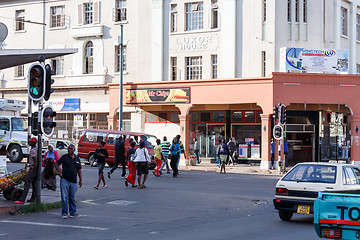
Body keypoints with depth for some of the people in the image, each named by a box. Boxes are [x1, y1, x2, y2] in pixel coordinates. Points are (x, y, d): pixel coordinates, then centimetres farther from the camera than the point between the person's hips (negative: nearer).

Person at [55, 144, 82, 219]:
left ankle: (73, 212, 18)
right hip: (65, 180, -3)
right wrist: (59, 172, -8)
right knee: (64, 197, -3)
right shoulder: (64, 157, 1)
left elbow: (79, 169, 17)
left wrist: (80, 179, 14)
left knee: (72, 198, 11)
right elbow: (56, 164, 6)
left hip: (74, 182, 3)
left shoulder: (77, 159, 11)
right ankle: (64, 213, 2)